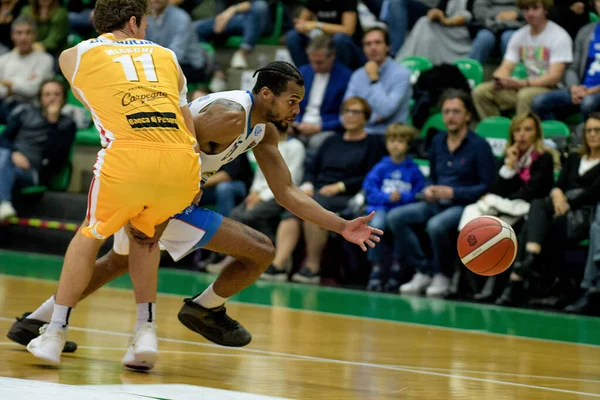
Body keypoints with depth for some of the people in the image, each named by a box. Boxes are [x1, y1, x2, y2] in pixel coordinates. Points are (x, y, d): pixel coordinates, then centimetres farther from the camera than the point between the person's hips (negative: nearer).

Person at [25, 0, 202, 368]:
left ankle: (55, 334, 21)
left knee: (91, 234, 24)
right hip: (182, 162, 2)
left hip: (128, 157, -2)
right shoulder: (167, 56, 27)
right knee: (145, 232, 30)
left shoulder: (74, 56, 23)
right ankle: (146, 332, 19)